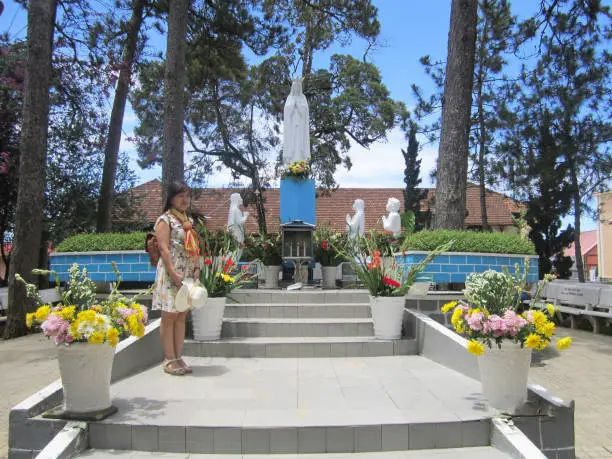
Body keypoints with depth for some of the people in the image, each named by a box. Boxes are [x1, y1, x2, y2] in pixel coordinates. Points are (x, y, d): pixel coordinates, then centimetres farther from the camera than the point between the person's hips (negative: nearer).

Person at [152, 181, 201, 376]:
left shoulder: (189, 220, 17)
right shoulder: (165, 219, -5)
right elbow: (164, 249, -13)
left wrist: (196, 269, 3)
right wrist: (174, 274, -20)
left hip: (188, 274, 7)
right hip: (170, 274, -7)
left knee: (182, 316, 9)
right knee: (169, 316, -1)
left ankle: (178, 357, 15)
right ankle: (169, 359, 6)